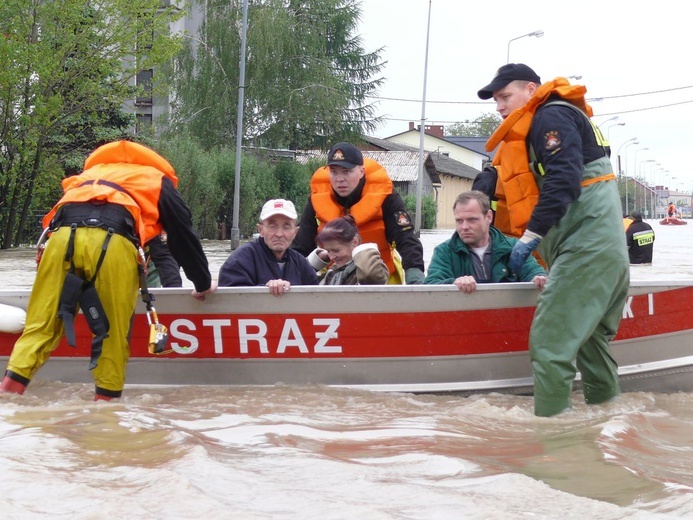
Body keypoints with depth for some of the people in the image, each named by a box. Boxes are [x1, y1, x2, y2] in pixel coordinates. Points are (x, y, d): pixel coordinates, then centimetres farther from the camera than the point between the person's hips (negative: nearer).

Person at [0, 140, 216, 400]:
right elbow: (184, 238, 33)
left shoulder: (93, 173, 43)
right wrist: (204, 283, 45)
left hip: (63, 235, 3)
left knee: (41, 323, 3)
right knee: (114, 331, 8)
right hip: (113, 241, -3)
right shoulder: (159, 181, 32)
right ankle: (106, 398, 9)